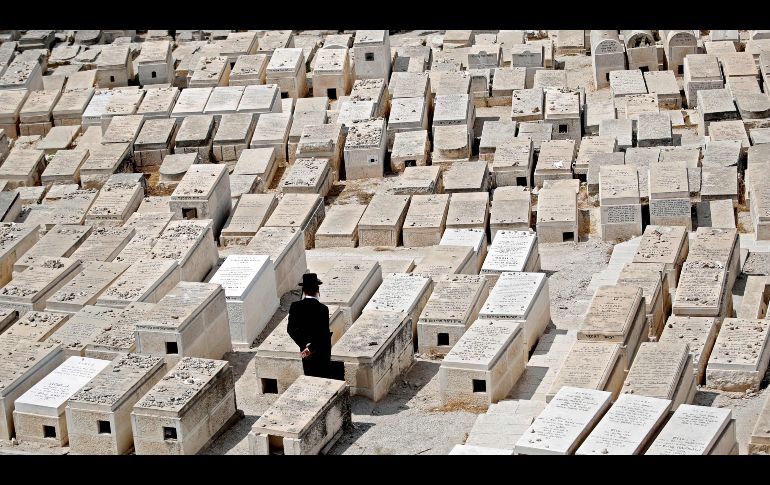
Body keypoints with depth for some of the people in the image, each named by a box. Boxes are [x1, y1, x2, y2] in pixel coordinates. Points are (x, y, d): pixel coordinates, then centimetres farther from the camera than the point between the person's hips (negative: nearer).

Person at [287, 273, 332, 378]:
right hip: (321, 354, -4)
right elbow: (324, 334, -20)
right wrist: (311, 348, -14)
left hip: (305, 351, 4)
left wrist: (305, 345, -13)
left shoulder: (295, 307, -8)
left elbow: (291, 329, -10)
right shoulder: (322, 308, -18)